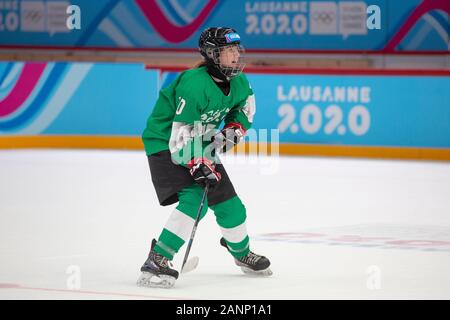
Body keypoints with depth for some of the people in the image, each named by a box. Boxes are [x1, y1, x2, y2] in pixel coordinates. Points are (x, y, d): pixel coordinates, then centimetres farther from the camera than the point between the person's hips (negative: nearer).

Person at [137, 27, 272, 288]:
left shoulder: (238, 81, -5)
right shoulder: (195, 84, -29)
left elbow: (245, 107, 18)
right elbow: (181, 136, -29)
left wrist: (232, 130, 1)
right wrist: (199, 166, -34)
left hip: (200, 145, 8)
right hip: (165, 145, -8)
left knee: (228, 202, 11)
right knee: (194, 199, -26)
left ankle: (242, 253, 37)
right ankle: (156, 262, -26)